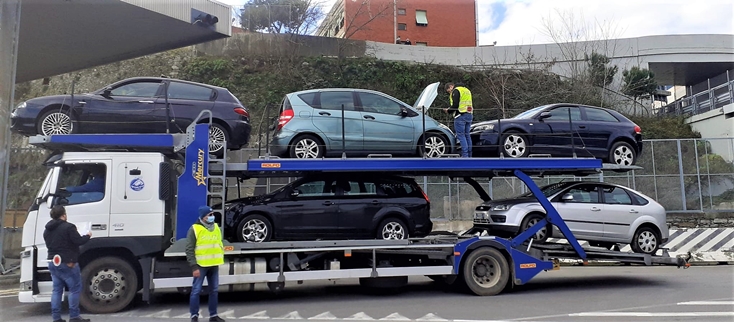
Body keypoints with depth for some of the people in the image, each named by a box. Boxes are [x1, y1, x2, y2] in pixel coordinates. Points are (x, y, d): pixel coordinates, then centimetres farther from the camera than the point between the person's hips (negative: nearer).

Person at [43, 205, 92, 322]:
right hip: (67, 263, -8)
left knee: (57, 290, 11)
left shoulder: (47, 230, 11)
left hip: (53, 263, 8)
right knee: (75, 289, 0)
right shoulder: (68, 227, -15)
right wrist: (88, 236, 0)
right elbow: (78, 241, -18)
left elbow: (50, 244, 20)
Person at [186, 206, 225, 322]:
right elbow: (189, 250, -11)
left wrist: (220, 258, 11)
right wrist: (194, 267, -15)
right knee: (196, 290, -1)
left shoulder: (216, 227, 10)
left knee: (214, 290, 11)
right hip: (200, 265, -6)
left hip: (214, 265, 6)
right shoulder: (194, 229, -9)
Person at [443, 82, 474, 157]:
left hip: (461, 115, -9)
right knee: (467, 135, 12)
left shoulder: (455, 91, -6)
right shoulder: (467, 90, 23)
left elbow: (455, 105, -15)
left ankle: (465, 155, -11)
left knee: (461, 135, -6)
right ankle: (469, 155, 13)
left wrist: (448, 110, 0)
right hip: (469, 115, 9)